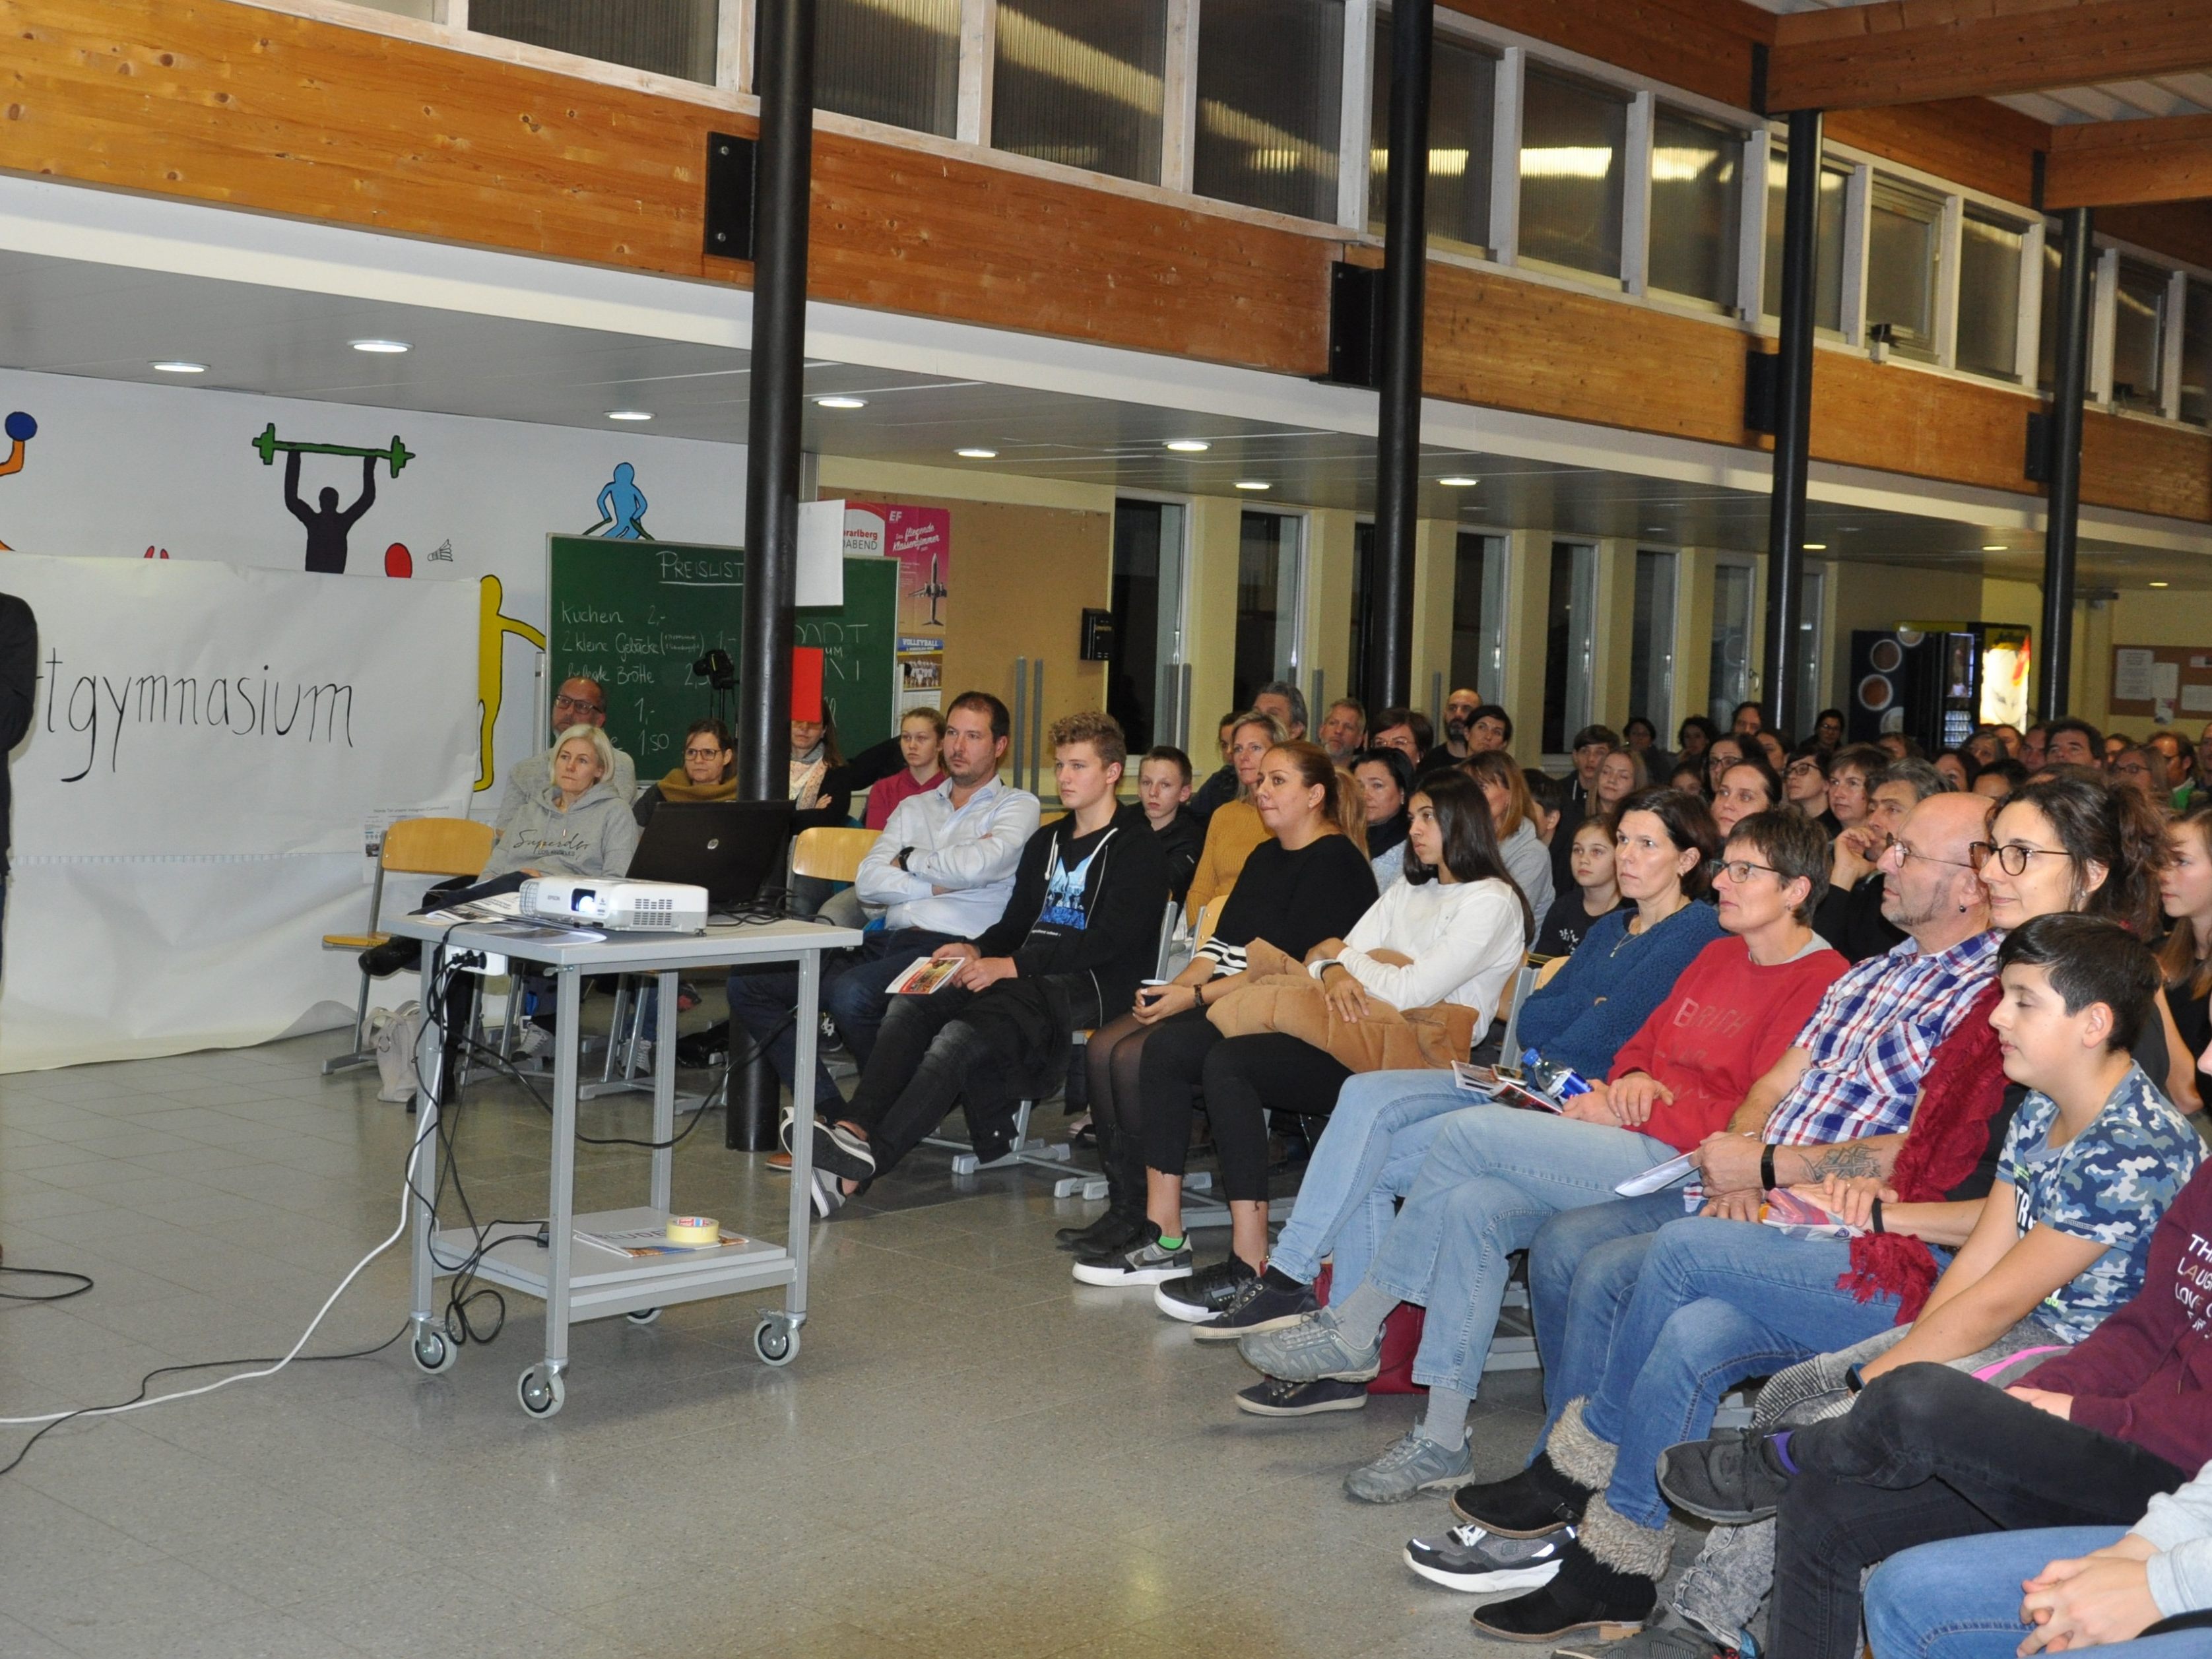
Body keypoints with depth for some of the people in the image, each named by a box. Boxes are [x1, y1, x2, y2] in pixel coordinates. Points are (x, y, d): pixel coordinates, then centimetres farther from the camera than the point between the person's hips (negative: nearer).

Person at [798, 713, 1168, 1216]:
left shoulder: (1136, 846, -1)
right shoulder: (1046, 843, 26)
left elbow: (1112, 939, -12)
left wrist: (1010, 966, -17)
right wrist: (978, 950, 1)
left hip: (1082, 986, -8)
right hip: (1028, 980, 8)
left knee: (961, 1036, -31)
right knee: (909, 1007, -19)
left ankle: (862, 1165, -41)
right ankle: (855, 1128, -37)